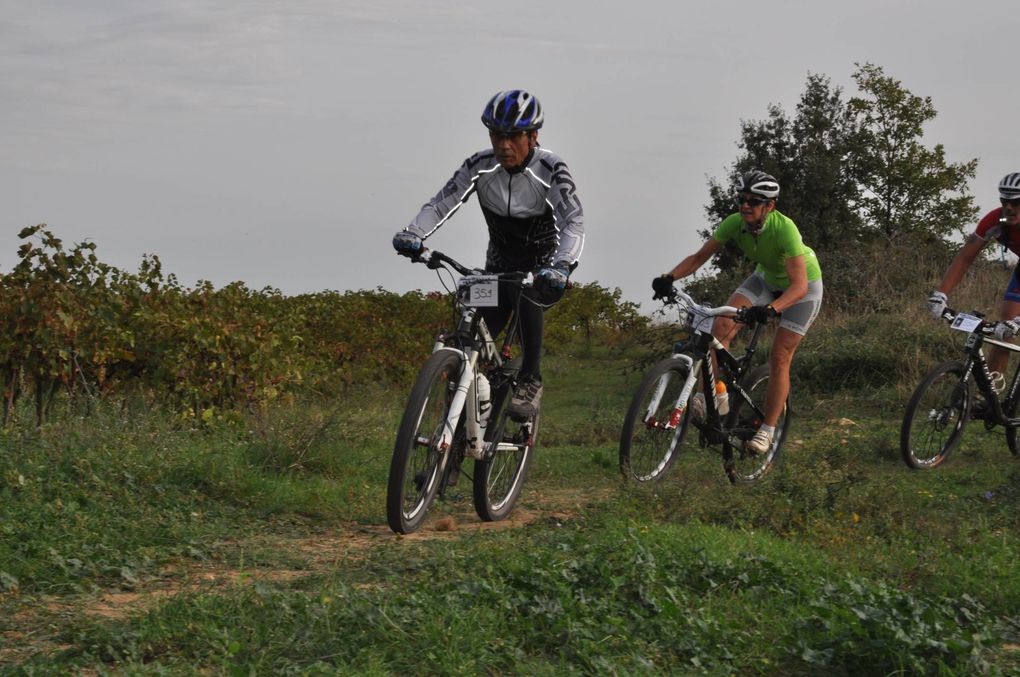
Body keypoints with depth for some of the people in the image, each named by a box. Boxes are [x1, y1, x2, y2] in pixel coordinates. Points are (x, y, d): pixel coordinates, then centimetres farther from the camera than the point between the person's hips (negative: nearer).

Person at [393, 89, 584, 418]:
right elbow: (441, 203, -19)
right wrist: (412, 234, -39)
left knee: (527, 297, -34)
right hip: (499, 264, 4)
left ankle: (531, 382, -18)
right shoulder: (480, 166, -14)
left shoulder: (550, 169, -23)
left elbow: (573, 220, -33)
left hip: (541, 266, -4)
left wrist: (561, 266, -52)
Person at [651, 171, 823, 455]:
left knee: (779, 358, -8)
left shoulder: (784, 229, -38)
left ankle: (767, 431, 3)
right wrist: (669, 278, -35)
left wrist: (770, 309, -59)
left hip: (803, 284, -5)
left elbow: (799, 286, -42)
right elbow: (699, 256, -17)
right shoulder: (734, 223, -24)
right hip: (766, 278, 5)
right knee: (722, 324, -18)